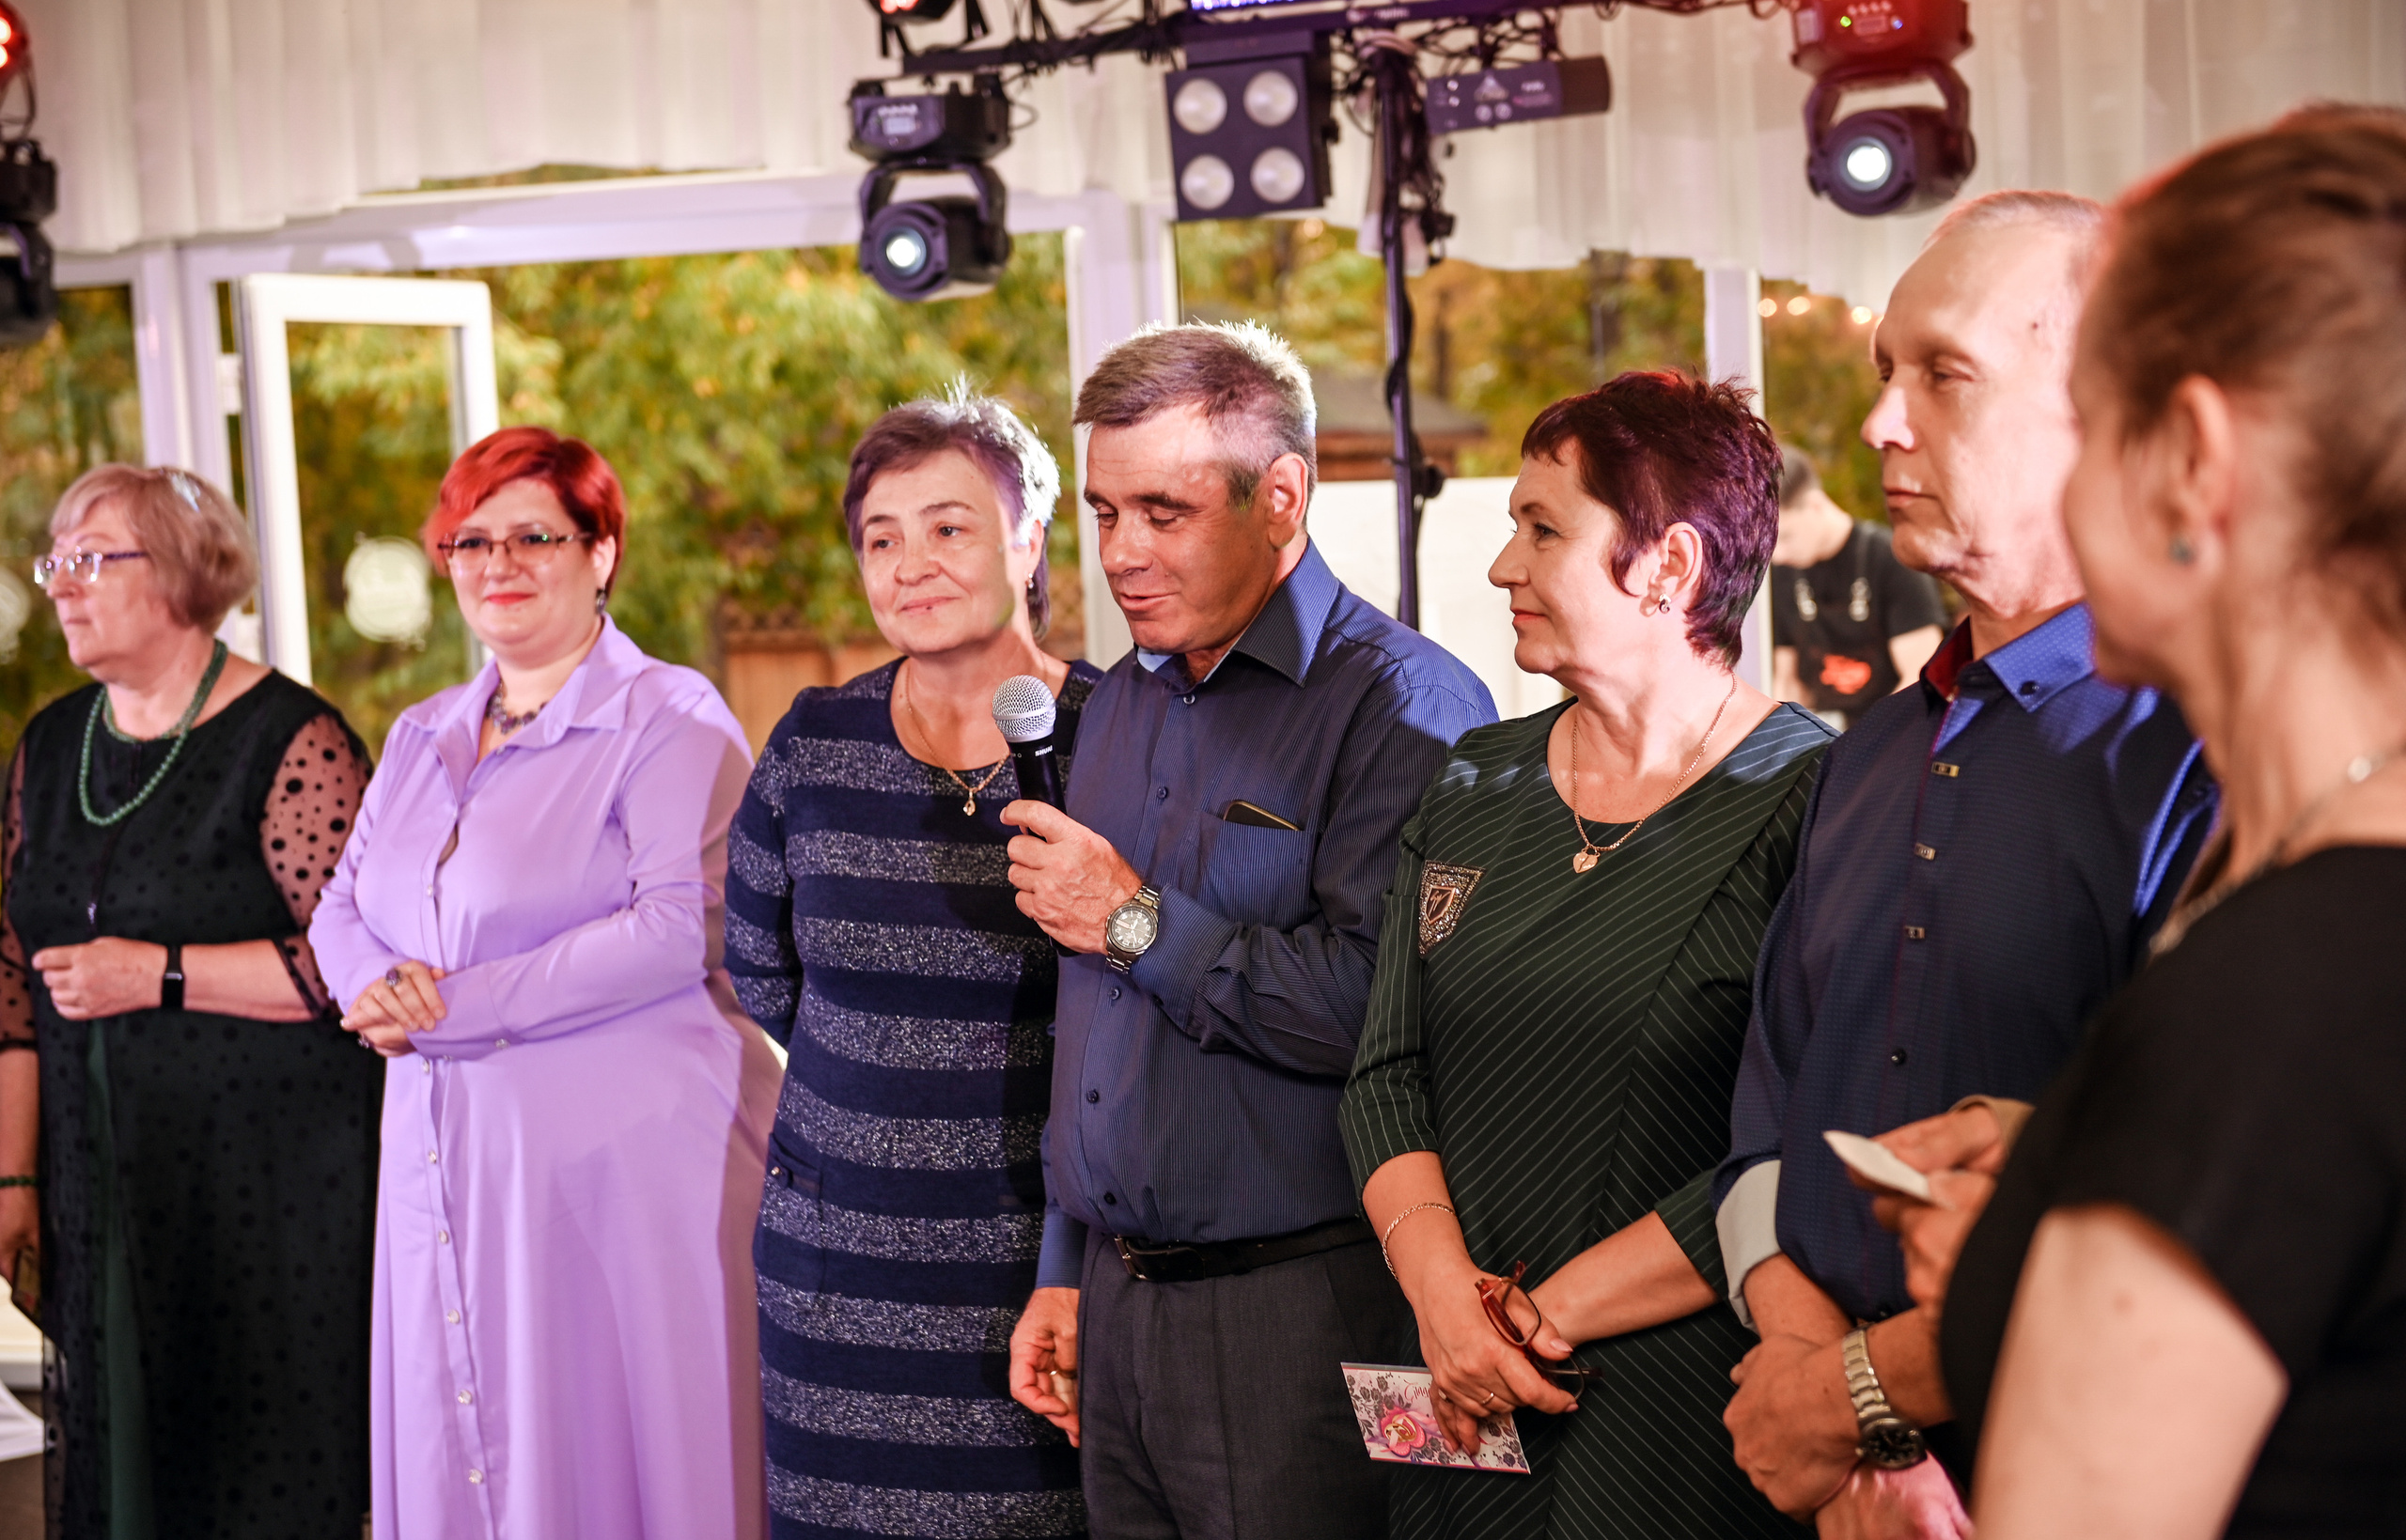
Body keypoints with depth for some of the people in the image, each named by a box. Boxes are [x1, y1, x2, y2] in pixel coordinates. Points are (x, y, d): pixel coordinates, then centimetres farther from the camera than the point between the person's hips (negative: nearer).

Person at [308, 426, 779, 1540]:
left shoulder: (671, 720, -6)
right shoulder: (421, 737, 17)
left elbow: (681, 928, -17)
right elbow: (341, 910, 19)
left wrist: (458, 1004, -14)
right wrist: (383, 987, -5)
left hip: (621, 1169, -6)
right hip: (448, 1171, 6)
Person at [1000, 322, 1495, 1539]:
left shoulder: (1400, 700, -12)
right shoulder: (1119, 705, 14)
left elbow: (1382, 1010, -26)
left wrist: (1141, 922, -14)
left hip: (1298, 1305, -7)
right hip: (1117, 1300, 7)